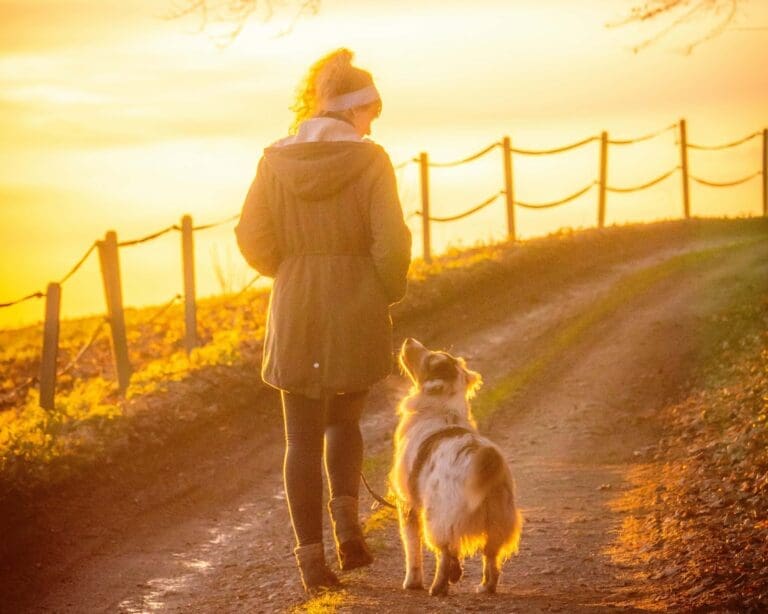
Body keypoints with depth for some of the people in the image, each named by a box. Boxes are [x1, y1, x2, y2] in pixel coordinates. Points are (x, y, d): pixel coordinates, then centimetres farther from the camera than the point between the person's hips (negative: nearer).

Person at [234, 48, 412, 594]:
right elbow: (392, 241, -13)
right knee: (345, 420, 21)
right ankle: (346, 515, 1)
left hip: (295, 316, 1)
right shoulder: (370, 161, -8)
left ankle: (311, 556, 5)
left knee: (303, 438, 9)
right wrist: (389, 294, 5)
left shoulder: (277, 160, 0)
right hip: (358, 318, -1)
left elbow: (253, 238, -1)